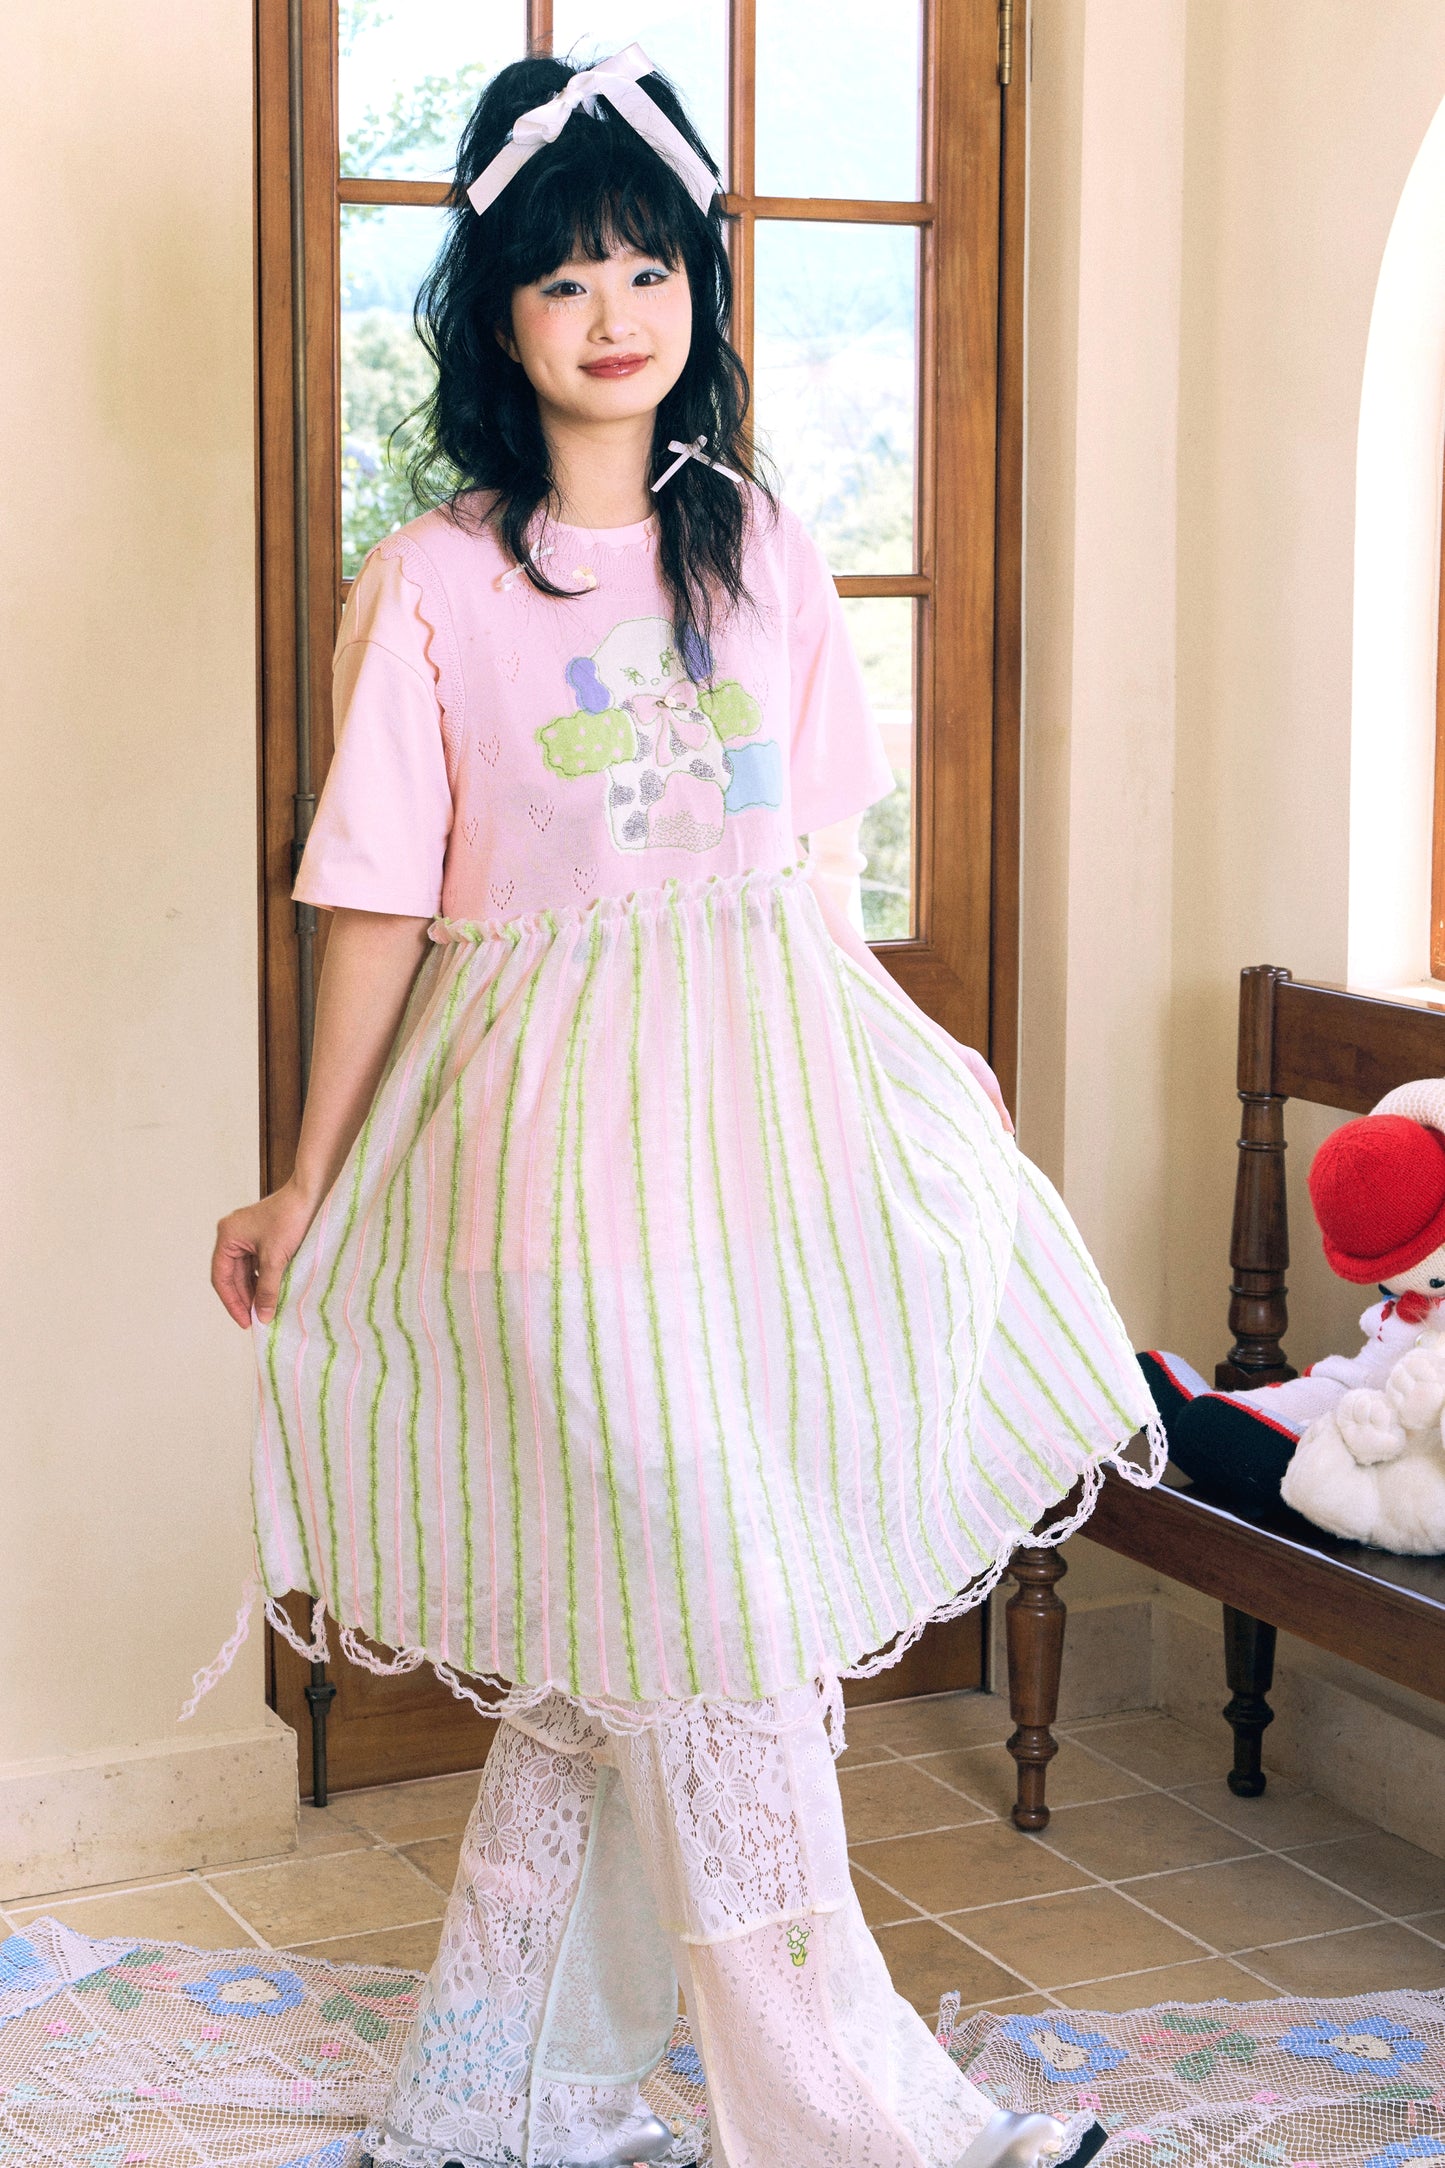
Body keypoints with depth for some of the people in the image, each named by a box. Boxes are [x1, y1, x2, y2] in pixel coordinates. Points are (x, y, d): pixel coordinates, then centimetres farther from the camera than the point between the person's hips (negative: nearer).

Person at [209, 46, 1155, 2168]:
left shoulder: (757, 546, 8)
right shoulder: (432, 584, -5)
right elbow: (384, 906, 0)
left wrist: (903, 1061, 18)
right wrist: (310, 1184, 4)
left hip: (771, 1115, 5)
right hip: (565, 1135, -5)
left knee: (615, 1660, 12)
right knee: (704, 1635, 0)